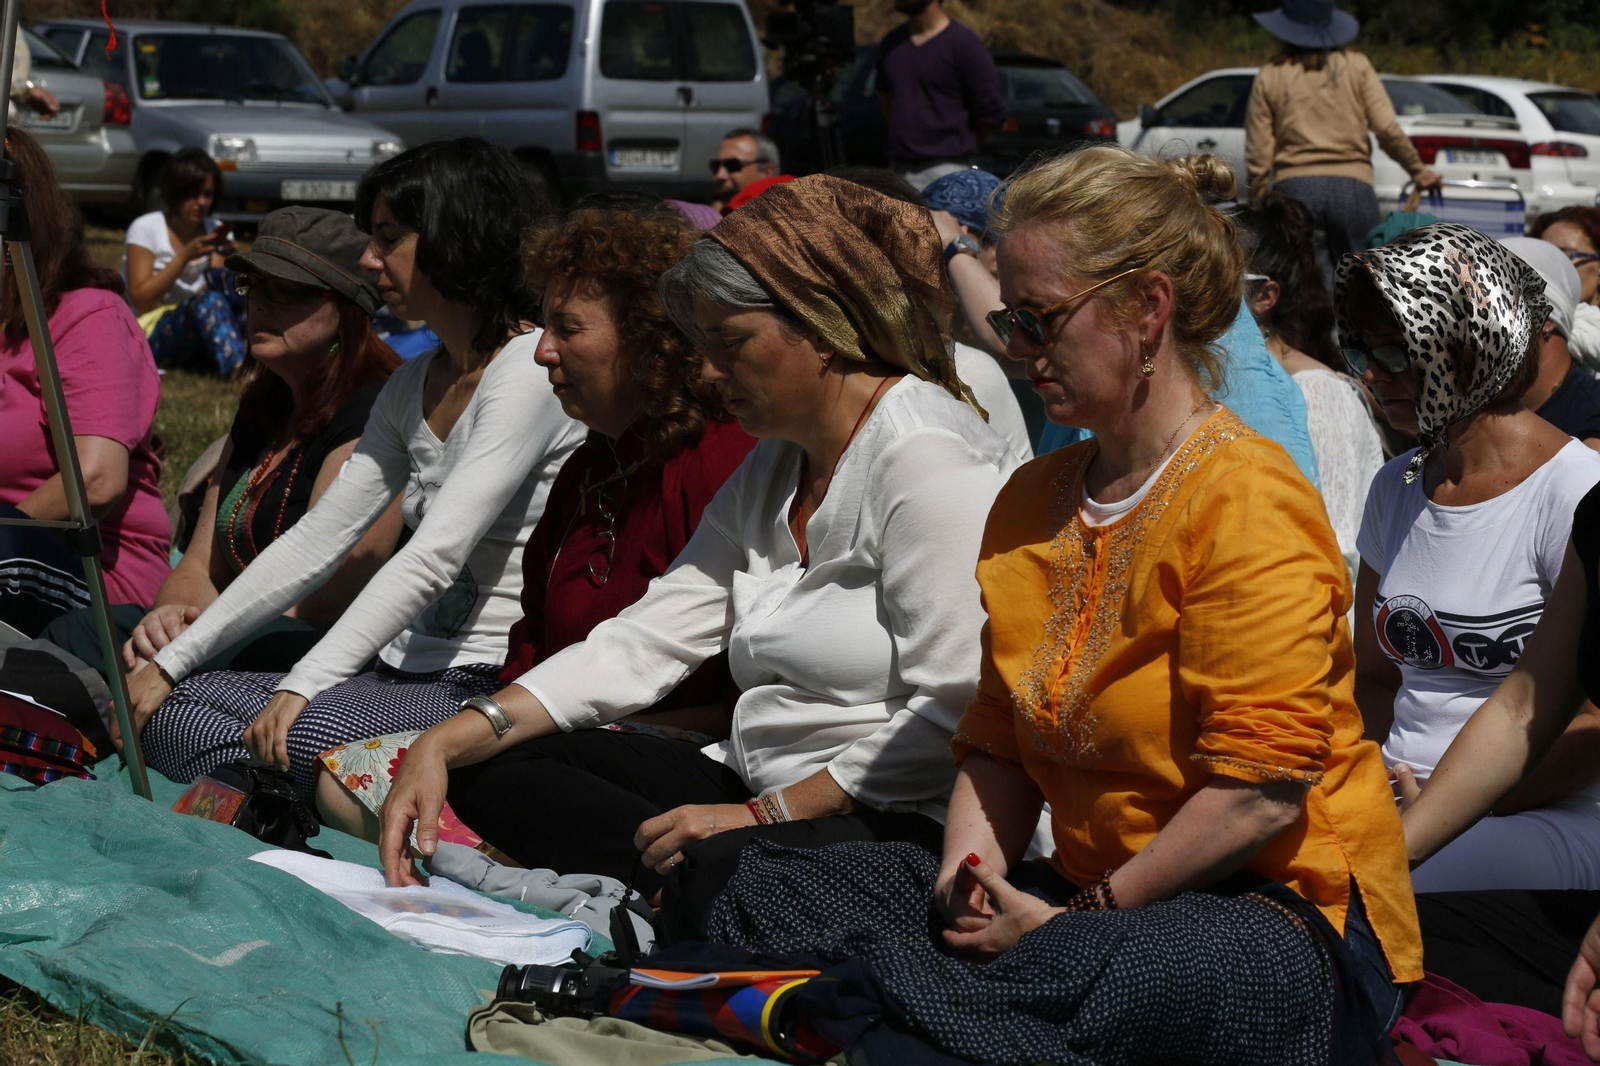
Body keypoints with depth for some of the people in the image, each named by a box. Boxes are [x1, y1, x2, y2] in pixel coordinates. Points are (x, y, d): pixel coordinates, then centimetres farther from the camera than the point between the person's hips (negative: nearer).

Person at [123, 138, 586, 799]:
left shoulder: (531, 372, -12)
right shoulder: (413, 385, 17)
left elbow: (433, 559, -22)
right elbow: (315, 542, 15)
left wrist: (302, 687, -28)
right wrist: (170, 662, 10)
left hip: (494, 686, -8)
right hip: (409, 671, 9)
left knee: (314, 732, -35)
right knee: (171, 711, -5)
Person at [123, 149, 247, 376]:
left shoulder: (214, 230, 11)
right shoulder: (145, 228, -3)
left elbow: (218, 287, 1)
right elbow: (141, 301, -13)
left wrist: (225, 258, -18)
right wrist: (184, 256, -19)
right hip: (151, 331, -5)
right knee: (208, 301, -36)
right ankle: (239, 371, -61)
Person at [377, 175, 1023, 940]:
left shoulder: (929, 459, -13)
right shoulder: (772, 471, 15)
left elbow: (952, 711, -20)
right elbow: (644, 642, 11)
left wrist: (761, 814, -18)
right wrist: (446, 744, 2)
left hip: (907, 823, -10)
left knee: (724, 873, -40)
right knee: (496, 771, 2)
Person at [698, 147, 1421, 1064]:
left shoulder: (1248, 501, -12)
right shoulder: (1031, 502, 15)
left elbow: (1260, 792, -19)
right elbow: (1000, 743, 15)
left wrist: (1082, 916, -16)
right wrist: (975, 867, -5)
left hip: (1283, 902, -7)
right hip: (1088, 893, 7)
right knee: (768, 891, -6)